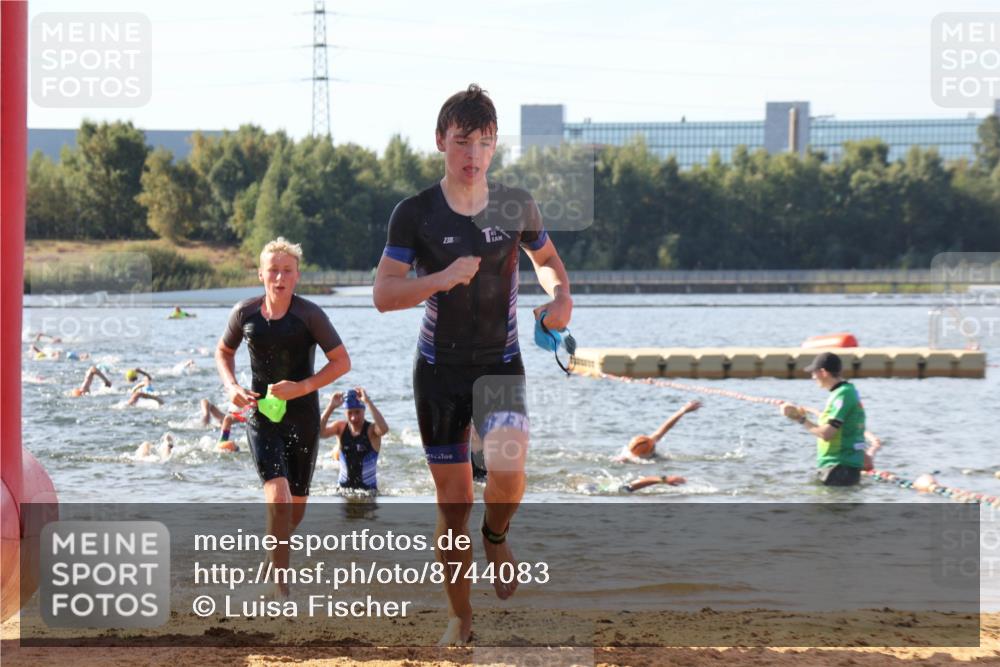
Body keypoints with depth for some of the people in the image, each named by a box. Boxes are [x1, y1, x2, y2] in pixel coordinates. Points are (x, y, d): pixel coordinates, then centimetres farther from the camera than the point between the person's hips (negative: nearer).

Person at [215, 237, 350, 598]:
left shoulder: (309, 315, -9)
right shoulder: (245, 313, -2)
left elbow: (342, 361, -7)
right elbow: (224, 352, 16)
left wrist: (302, 386, -19)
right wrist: (231, 387, -3)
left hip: (302, 415, 0)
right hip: (261, 416, 0)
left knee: (297, 505, 11)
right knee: (278, 497, -18)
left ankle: (278, 549, 44)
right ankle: (280, 587, -13)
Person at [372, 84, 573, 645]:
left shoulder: (517, 206, -3)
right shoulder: (415, 214, -8)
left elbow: (547, 258, 15)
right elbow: (383, 294, -10)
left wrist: (561, 294, -7)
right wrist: (442, 278, -26)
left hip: (501, 366, 0)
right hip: (440, 370, 0)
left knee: (507, 467, -26)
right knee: (454, 501, 3)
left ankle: (497, 536, 9)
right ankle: (461, 616, 22)